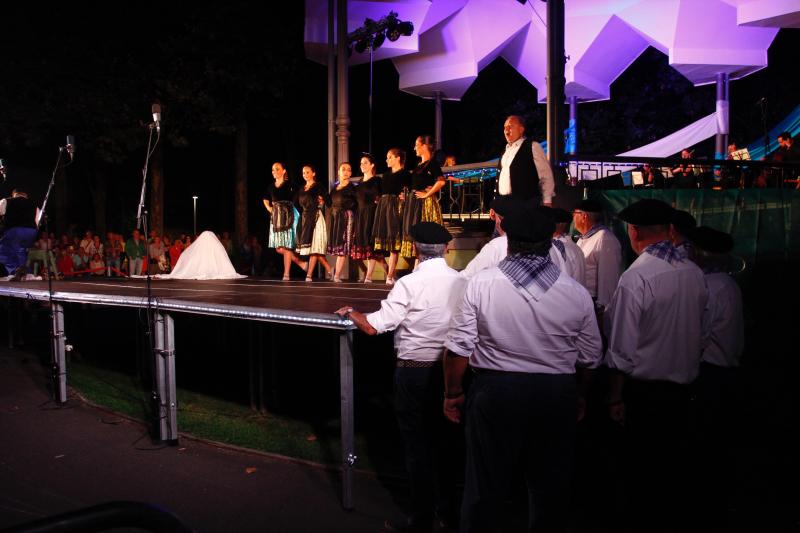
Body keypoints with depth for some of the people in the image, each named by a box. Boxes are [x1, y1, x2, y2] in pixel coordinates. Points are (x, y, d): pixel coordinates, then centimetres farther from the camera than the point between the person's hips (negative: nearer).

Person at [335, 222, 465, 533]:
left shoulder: (409, 284, -18)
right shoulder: (461, 282, -5)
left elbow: (373, 327, -18)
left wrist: (350, 312, 0)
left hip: (414, 370, -5)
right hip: (447, 369, 5)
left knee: (417, 445, 8)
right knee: (442, 438, 20)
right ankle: (446, 507, 35)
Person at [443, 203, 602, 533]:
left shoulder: (481, 284, -10)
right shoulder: (577, 293, -4)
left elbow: (459, 347, -9)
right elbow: (590, 358, 5)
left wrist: (452, 393, 4)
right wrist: (579, 400, 21)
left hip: (496, 393, -2)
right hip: (559, 396, 2)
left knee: (485, 487, 10)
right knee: (550, 487, 18)